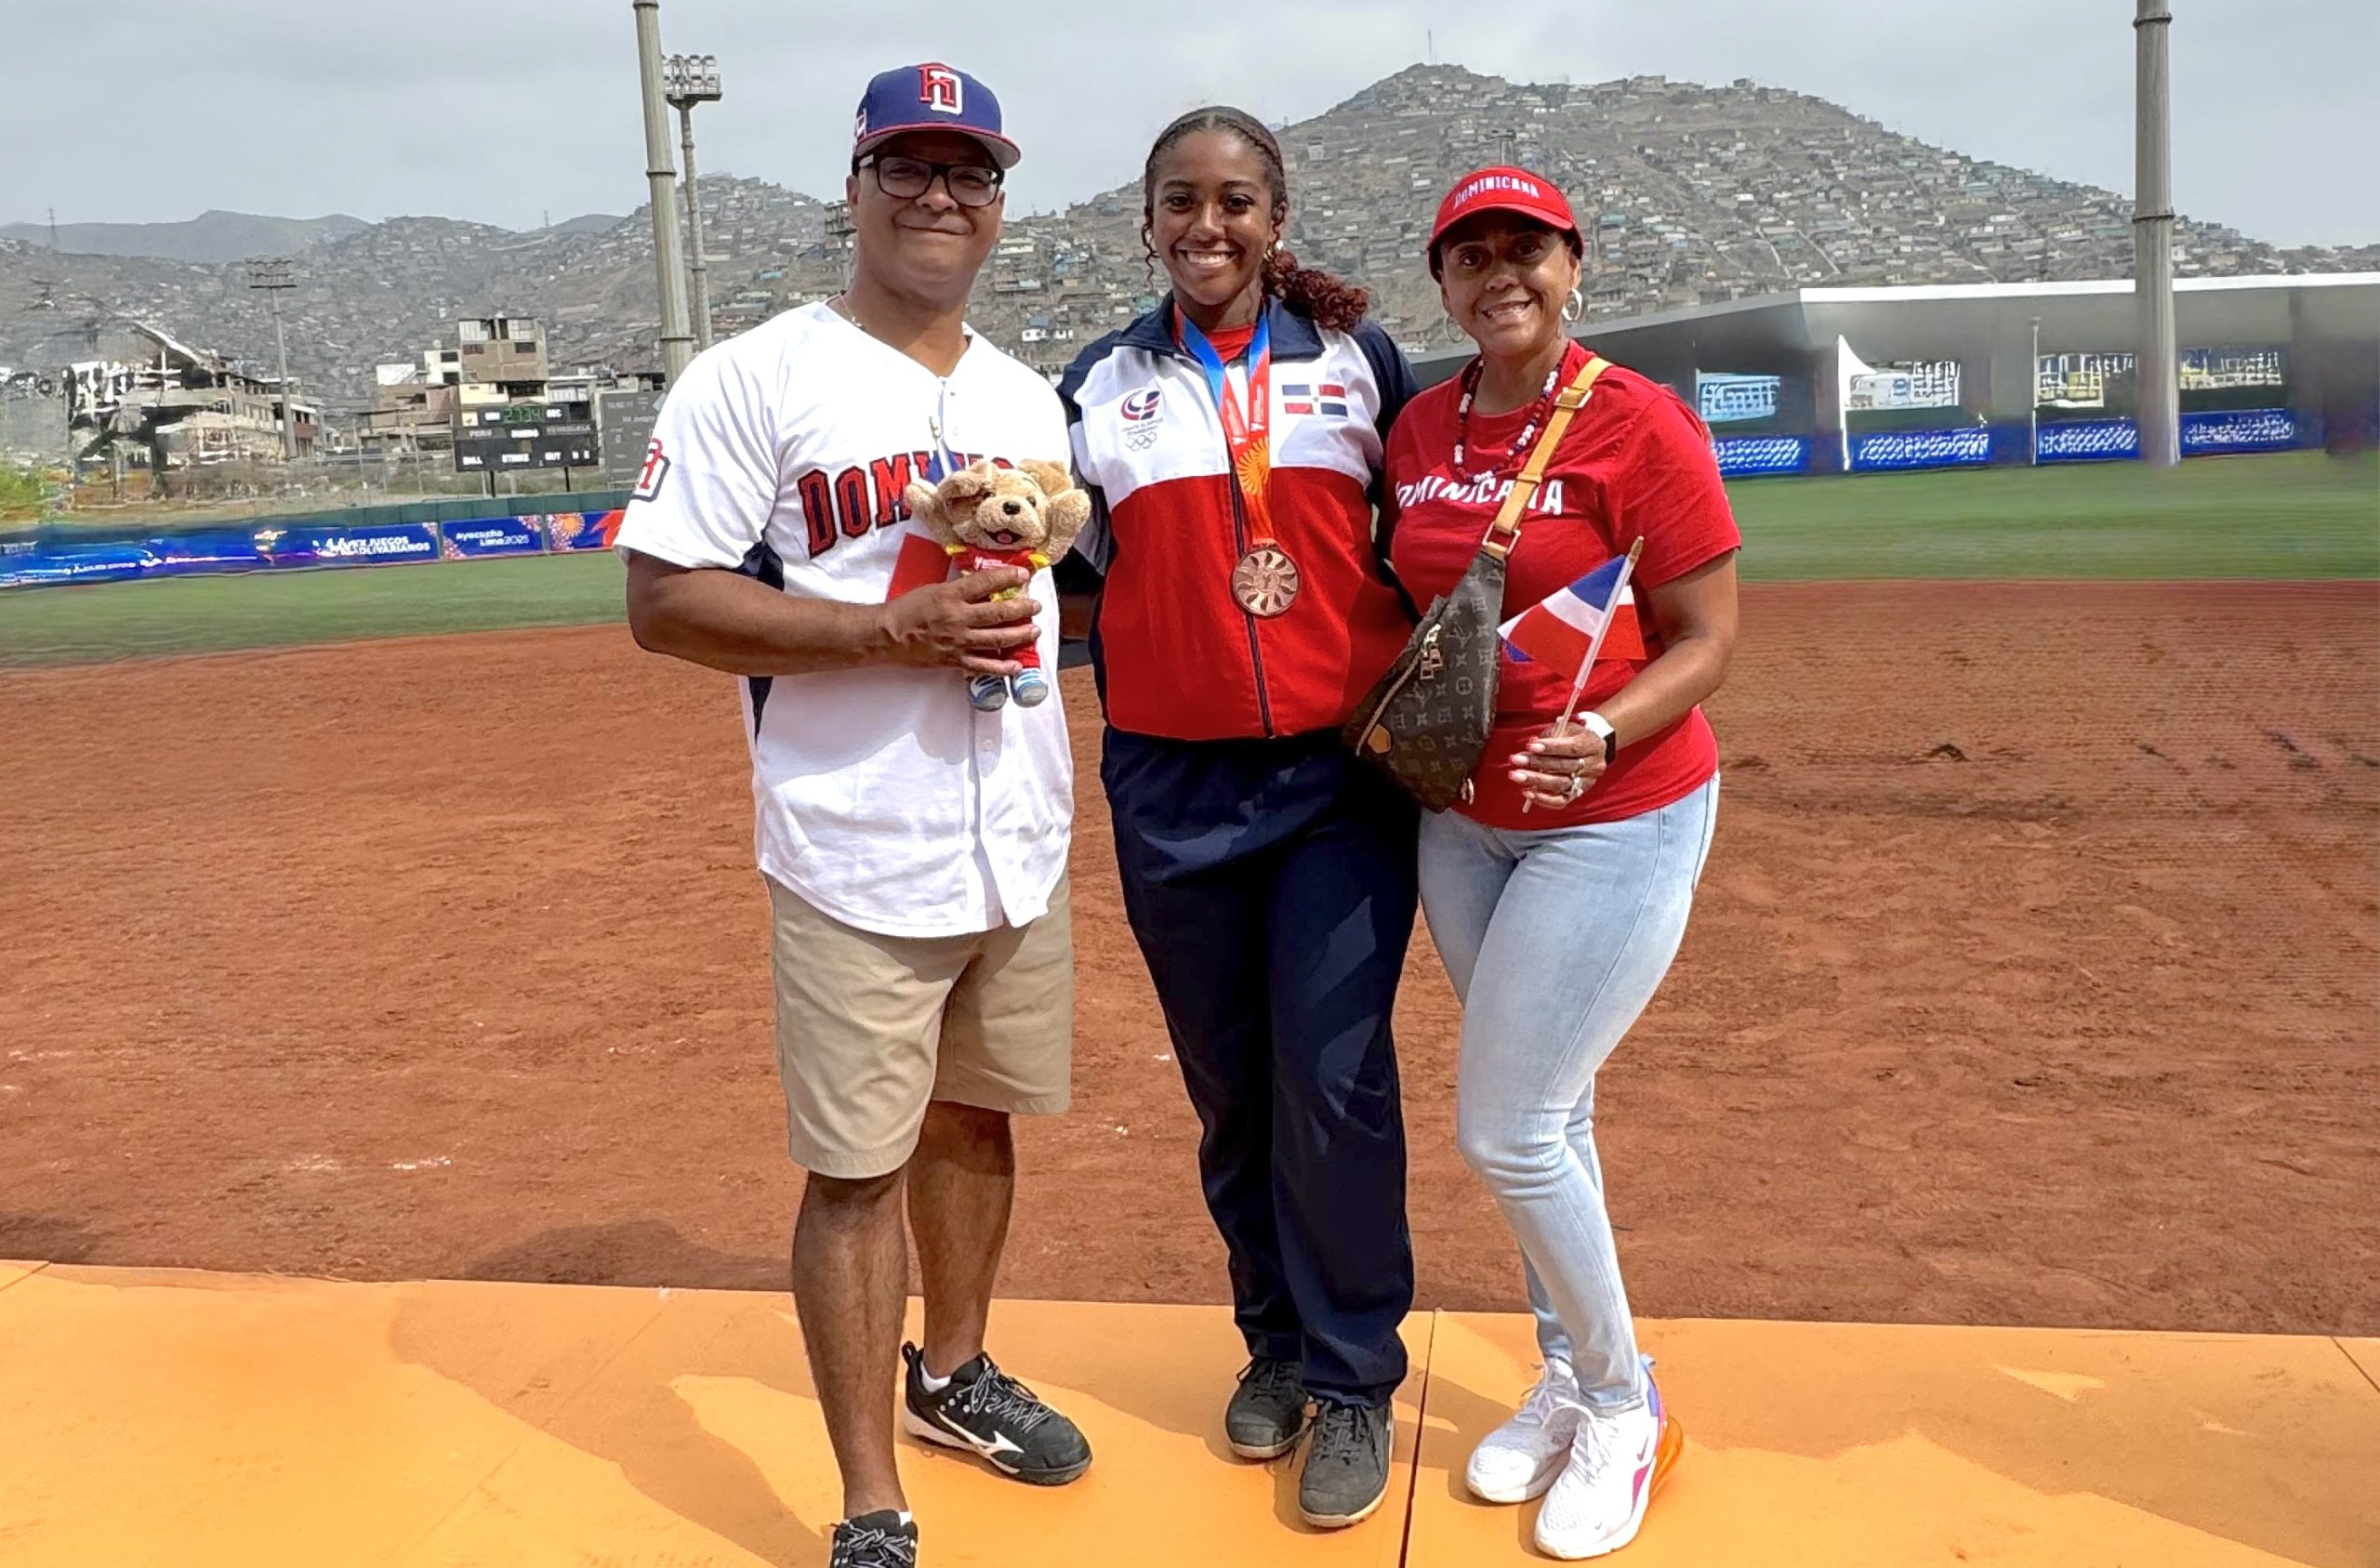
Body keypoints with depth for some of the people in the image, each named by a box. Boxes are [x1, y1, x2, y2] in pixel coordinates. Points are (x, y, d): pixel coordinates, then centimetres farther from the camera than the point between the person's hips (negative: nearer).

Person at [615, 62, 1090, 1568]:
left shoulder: (1031, 398, 12)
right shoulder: (756, 378, -7)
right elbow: (665, 600, -12)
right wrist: (895, 628, -21)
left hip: (1024, 848, 6)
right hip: (859, 862, -6)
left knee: (976, 1114, 20)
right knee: (857, 1167, 1)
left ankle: (953, 1373, 42)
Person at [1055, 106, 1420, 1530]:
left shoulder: (1357, 357, 6)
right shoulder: (1101, 387, 8)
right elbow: (1075, 579, 11)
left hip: (1344, 771, -1)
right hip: (1174, 785, 2)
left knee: (1335, 1079, -4)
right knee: (1229, 1082, 10)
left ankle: (1354, 1379, 12)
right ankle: (1273, 1336, 29)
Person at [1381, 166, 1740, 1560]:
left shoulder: (1640, 424, -14)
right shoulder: (1419, 428, 4)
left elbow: (1709, 638, -12)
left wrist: (1599, 737, -28)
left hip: (1619, 819, -6)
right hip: (1462, 819, 6)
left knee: (1505, 1129, -6)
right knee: (1545, 1116, 17)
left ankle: (1624, 1405, 19)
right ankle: (1569, 1383, 36)